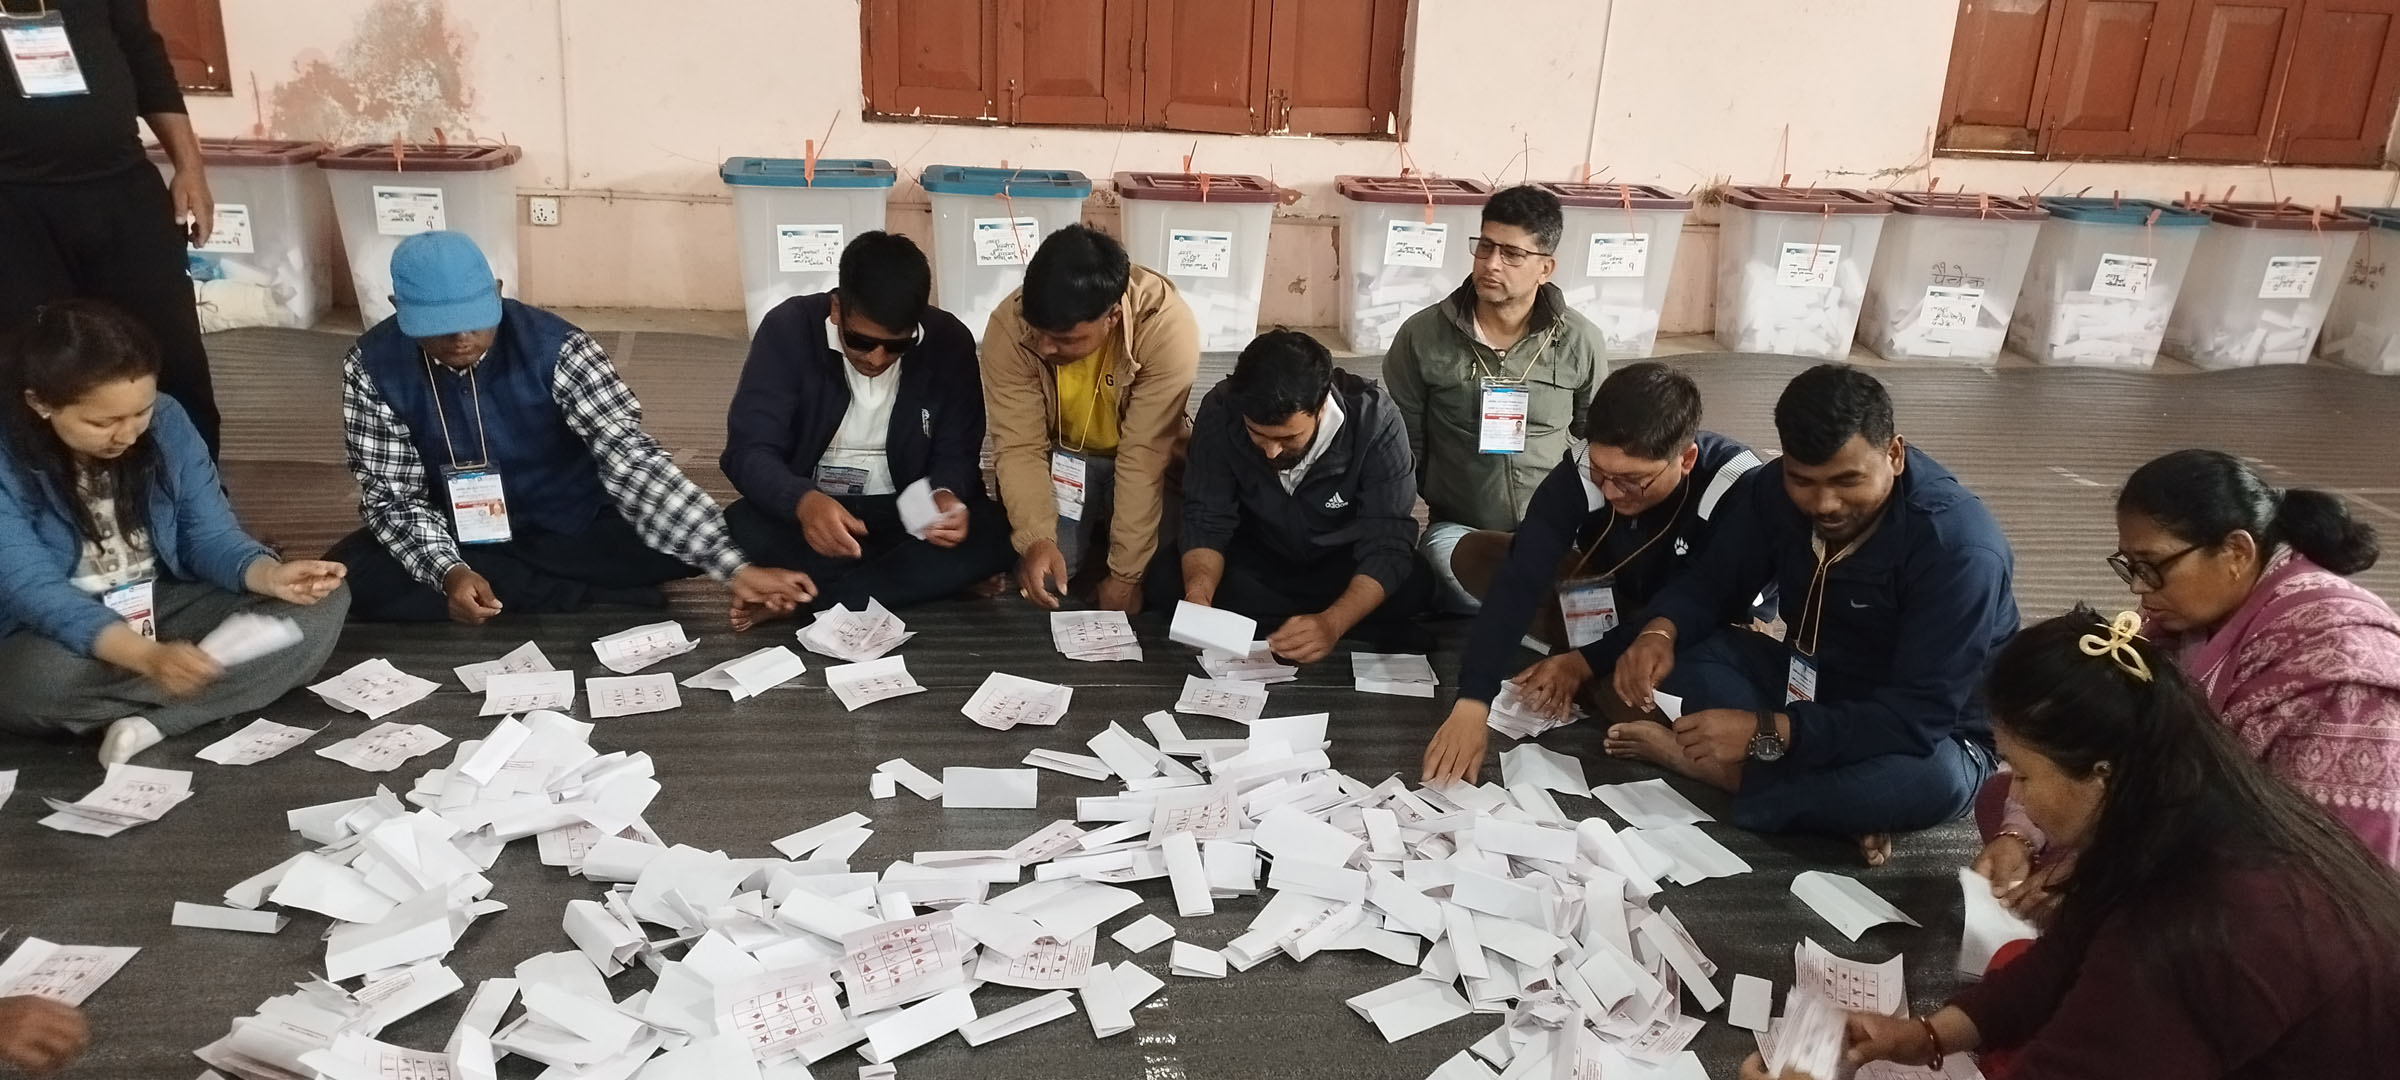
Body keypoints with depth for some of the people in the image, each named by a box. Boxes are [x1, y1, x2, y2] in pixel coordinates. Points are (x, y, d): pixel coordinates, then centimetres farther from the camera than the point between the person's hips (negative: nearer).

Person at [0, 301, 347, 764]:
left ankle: (152, 723, -25)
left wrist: (269, 574, -29)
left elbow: (210, 534, -4)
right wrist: (149, 657, -44)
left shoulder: (166, 421, -7)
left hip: (168, 607, 4)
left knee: (323, 604, -17)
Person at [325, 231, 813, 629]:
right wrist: (450, 571, -35)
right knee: (348, 573, -27)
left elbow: (629, 456, -33)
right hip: (460, 541, 3)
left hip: (574, 532, -3)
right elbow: (392, 493, -12)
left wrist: (735, 567, -44)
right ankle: (597, 596, -22)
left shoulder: (553, 346, -24)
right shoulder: (372, 366, -16)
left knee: (677, 540, -28)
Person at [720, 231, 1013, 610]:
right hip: (806, 511, -2)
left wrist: (946, 496, -30)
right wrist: (803, 502, -41)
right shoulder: (789, 329, -15)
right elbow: (748, 450, -19)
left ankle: (798, 599, -22)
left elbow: (957, 452, -4)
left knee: (998, 532, -27)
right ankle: (923, 577, -20)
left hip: (907, 514, 2)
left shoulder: (950, 342, -10)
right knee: (742, 527, -33)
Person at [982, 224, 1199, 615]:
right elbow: (1019, 447, -20)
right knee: (1041, 579, -15)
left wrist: (1126, 573, -27)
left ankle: (1107, 541, 16)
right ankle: (1090, 539, 17)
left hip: (1144, 459, -1)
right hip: (1060, 454, 1)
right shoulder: (1008, 327, -26)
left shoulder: (1167, 328, -33)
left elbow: (1143, 457, -30)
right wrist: (1036, 539, -36)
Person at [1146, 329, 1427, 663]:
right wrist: (1199, 593, -39)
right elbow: (1206, 521, -17)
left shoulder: (1373, 418, -28)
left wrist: (1332, 624, -46)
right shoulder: (1220, 411, -23)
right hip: (1257, 558, 4)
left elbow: (1389, 542, -28)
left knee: (1412, 587, -33)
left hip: (1347, 566, -3)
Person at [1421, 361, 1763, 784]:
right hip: (1611, 602, 5)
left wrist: (1586, 661, -28)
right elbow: (1519, 579, -33)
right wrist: (1472, 704, -42)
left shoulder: (1738, 488, -32)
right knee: (1474, 553, -14)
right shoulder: (1579, 473, -26)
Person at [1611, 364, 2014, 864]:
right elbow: (1710, 581, -5)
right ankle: (1846, 797, -24)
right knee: (1684, 650, -17)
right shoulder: (1778, 488, -13)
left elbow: (1917, 718, -34)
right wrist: (1660, 632, -29)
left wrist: (1766, 733, -42)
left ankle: (1712, 770, -25)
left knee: (1933, 778, -40)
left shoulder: (1960, 548, -30)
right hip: (1811, 687, 6)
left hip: (1930, 734, -5)